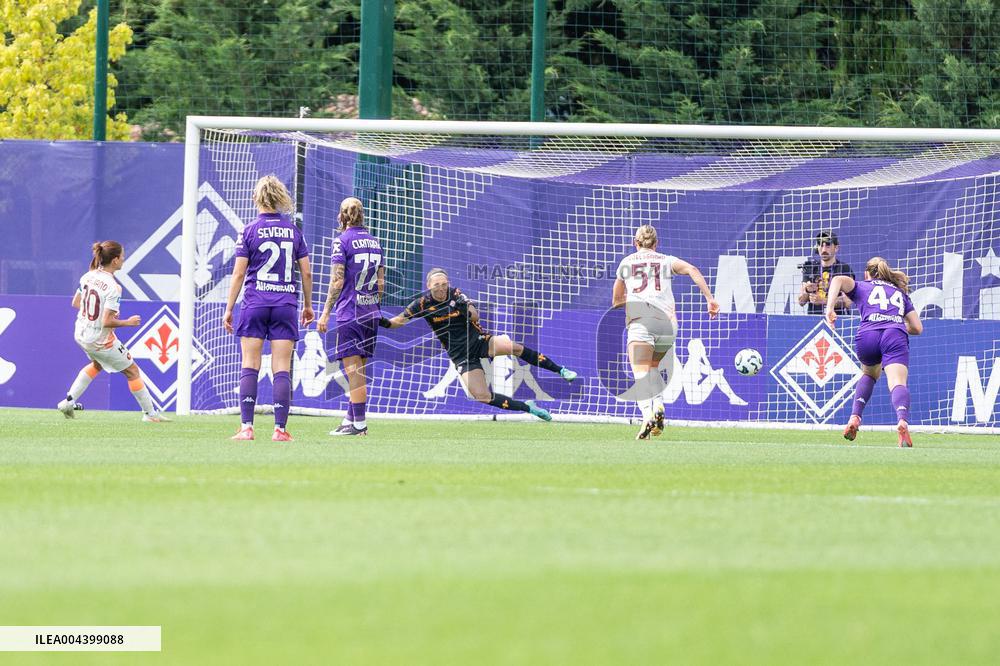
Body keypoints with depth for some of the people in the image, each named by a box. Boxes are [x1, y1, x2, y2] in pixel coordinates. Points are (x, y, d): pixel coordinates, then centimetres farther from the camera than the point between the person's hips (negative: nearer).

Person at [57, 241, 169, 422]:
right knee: (132, 371, 11)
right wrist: (128, 322, -11)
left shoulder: (88, 276, -4)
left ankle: (69, 401, 27)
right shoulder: (113, 288, -25)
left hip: (81, 334, 7)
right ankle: (150, 413, 20)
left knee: (97, 364, 35)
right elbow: (107, 322, -27)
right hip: (100, 340, -7)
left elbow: (76, 303, 9)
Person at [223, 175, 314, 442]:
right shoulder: (293, 231, 5)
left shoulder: (250, 231, -3)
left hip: (255, 304, -2)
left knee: (249, 367, 2)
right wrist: (308, 305, 20)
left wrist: (229, 309, 1)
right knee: (282, 370, 1)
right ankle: (280, 429, -3)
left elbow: (239, 273, -5)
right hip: (286, 304, 2)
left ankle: (246, 427, -5)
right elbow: (306, 272, 7)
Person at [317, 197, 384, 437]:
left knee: (354, 370, -6)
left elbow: (337, 281, -13)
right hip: (371, 314, 7)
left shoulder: (342, 241, -8)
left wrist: (325, 313, -9)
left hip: (350, 312, -7)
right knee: (359, 370, 14)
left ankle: (358, 423, -8)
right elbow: (381, 282, 14)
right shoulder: (374, 242, 12)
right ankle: (352, 418, 19)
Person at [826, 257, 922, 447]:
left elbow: (839, 280, 6)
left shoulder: (861, 287, 28)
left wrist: (830, 308, 2)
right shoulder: (900, 293, 34)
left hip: (867, 335, 0)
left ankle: (855, 418, 13)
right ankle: (903, 421, -48)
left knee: (869, 374, 31)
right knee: (898, 383, -18)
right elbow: (917, 328, 28)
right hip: (895, 336, 0)